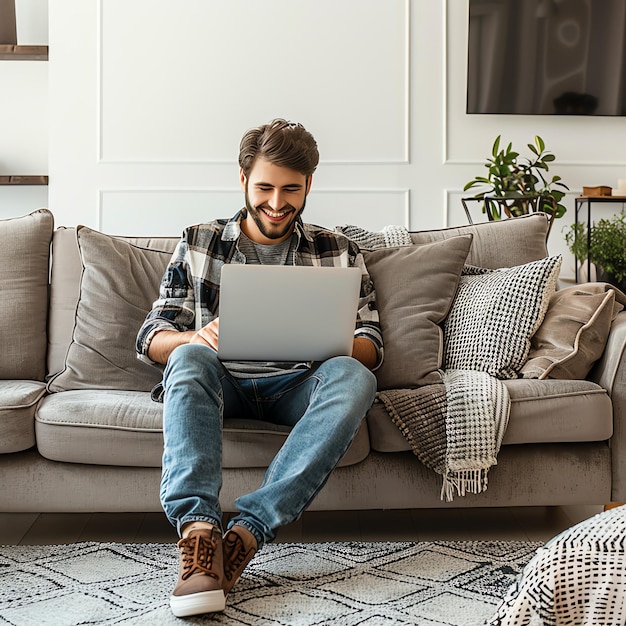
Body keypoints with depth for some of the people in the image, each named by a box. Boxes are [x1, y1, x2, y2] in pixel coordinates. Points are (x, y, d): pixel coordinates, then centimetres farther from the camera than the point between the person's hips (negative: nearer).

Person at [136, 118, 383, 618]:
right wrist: (195, 338, -18)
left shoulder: (338, 253, 15)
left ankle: (246, 532, -40)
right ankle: (199, 531, -46)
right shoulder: (198, 245, 15)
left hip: (297, 386, 0)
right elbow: (151, 339, 7)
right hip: (221, 383, 0)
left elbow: (371, 345, 7)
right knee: (190, 357, -33)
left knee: (354, 377, -32)